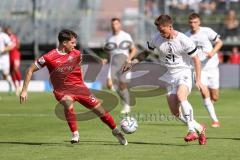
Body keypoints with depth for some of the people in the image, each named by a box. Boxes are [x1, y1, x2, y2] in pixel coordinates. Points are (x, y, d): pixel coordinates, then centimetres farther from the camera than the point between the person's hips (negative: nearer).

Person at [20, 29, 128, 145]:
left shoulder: (76, 54, -2)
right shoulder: (49, 57, -15)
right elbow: (30, 70, -8)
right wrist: (24, 90, -12)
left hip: (78, 87, 3)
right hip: (62, 90, -3)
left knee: (99, 109, -1)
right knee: (68, 103, -36)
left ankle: (116, 131, 22)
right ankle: (75, 135, -24)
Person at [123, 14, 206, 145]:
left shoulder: (184, 40, -15)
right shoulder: (156, 38, -3)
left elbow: (196, 59, -6)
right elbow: (146, 52, 14)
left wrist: (198, 80, -10)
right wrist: (132, 63, 1)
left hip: (183, 73, -5)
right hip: (168, 76, 5)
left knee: (181, 96, -34)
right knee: (175, 112, -3)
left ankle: (192, 130, -30)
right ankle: (199, 129, 16)